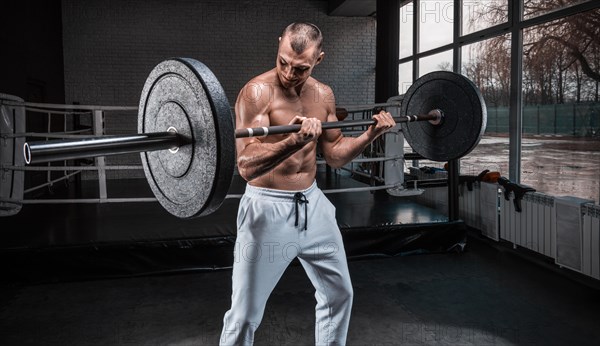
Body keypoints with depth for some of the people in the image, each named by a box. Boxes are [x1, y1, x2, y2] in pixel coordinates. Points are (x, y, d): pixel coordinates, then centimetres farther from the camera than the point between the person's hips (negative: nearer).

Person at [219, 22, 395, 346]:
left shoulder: (323, 95, 4)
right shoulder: (257, 91, -16)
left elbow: (335, 155, 12)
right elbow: (246, 166, -26)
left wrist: (370, 134, -2)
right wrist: (295, 141, -40)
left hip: (313, 203, 7)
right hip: (268, 208, -6)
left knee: (339, 293, 19)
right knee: (245, 315, 1)